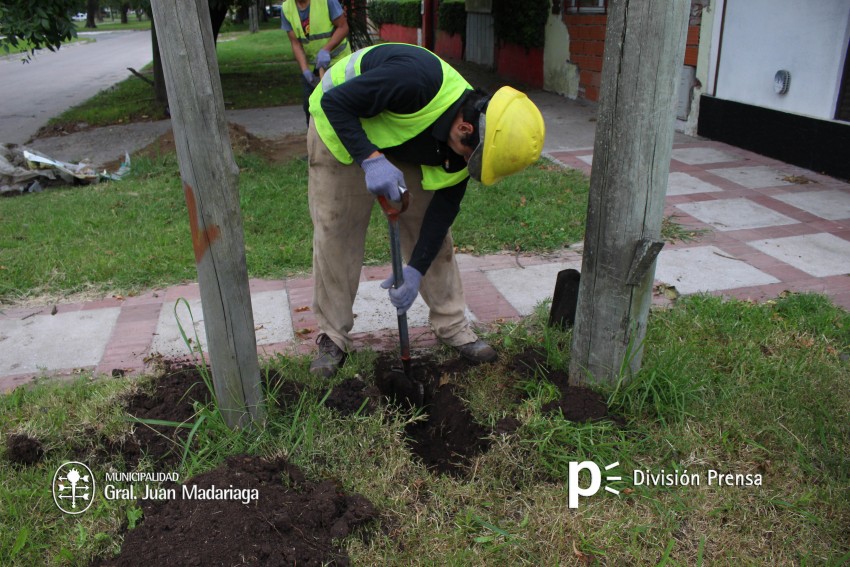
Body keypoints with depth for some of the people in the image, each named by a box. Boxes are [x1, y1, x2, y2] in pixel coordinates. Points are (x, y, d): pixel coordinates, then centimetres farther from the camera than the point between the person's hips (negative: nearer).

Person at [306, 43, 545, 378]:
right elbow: (334, 102, -31)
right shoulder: (417, 79, -39)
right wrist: (371, 159, -42)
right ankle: (333, 338, 11)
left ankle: (452, 325, 16)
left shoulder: (462, 147, -18)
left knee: (430, 226, 1)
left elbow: (443, 208, -10)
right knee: (335, 234, -5)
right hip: (341, 128, -5)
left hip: (401, 145, 5)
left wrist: (416, 270, -14)